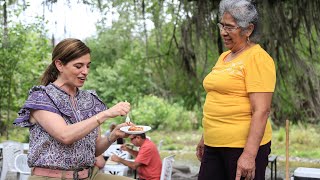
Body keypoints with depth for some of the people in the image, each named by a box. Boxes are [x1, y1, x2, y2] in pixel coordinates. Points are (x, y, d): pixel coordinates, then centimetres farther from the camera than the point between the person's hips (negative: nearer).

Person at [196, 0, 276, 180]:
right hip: (214, 145, 7)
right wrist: (204, 138, 23)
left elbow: (261, 111, -18)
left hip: (243, 146, -7)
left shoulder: (257, 58, -11)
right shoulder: (224, 57, 14)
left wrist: (249, 155, -23)